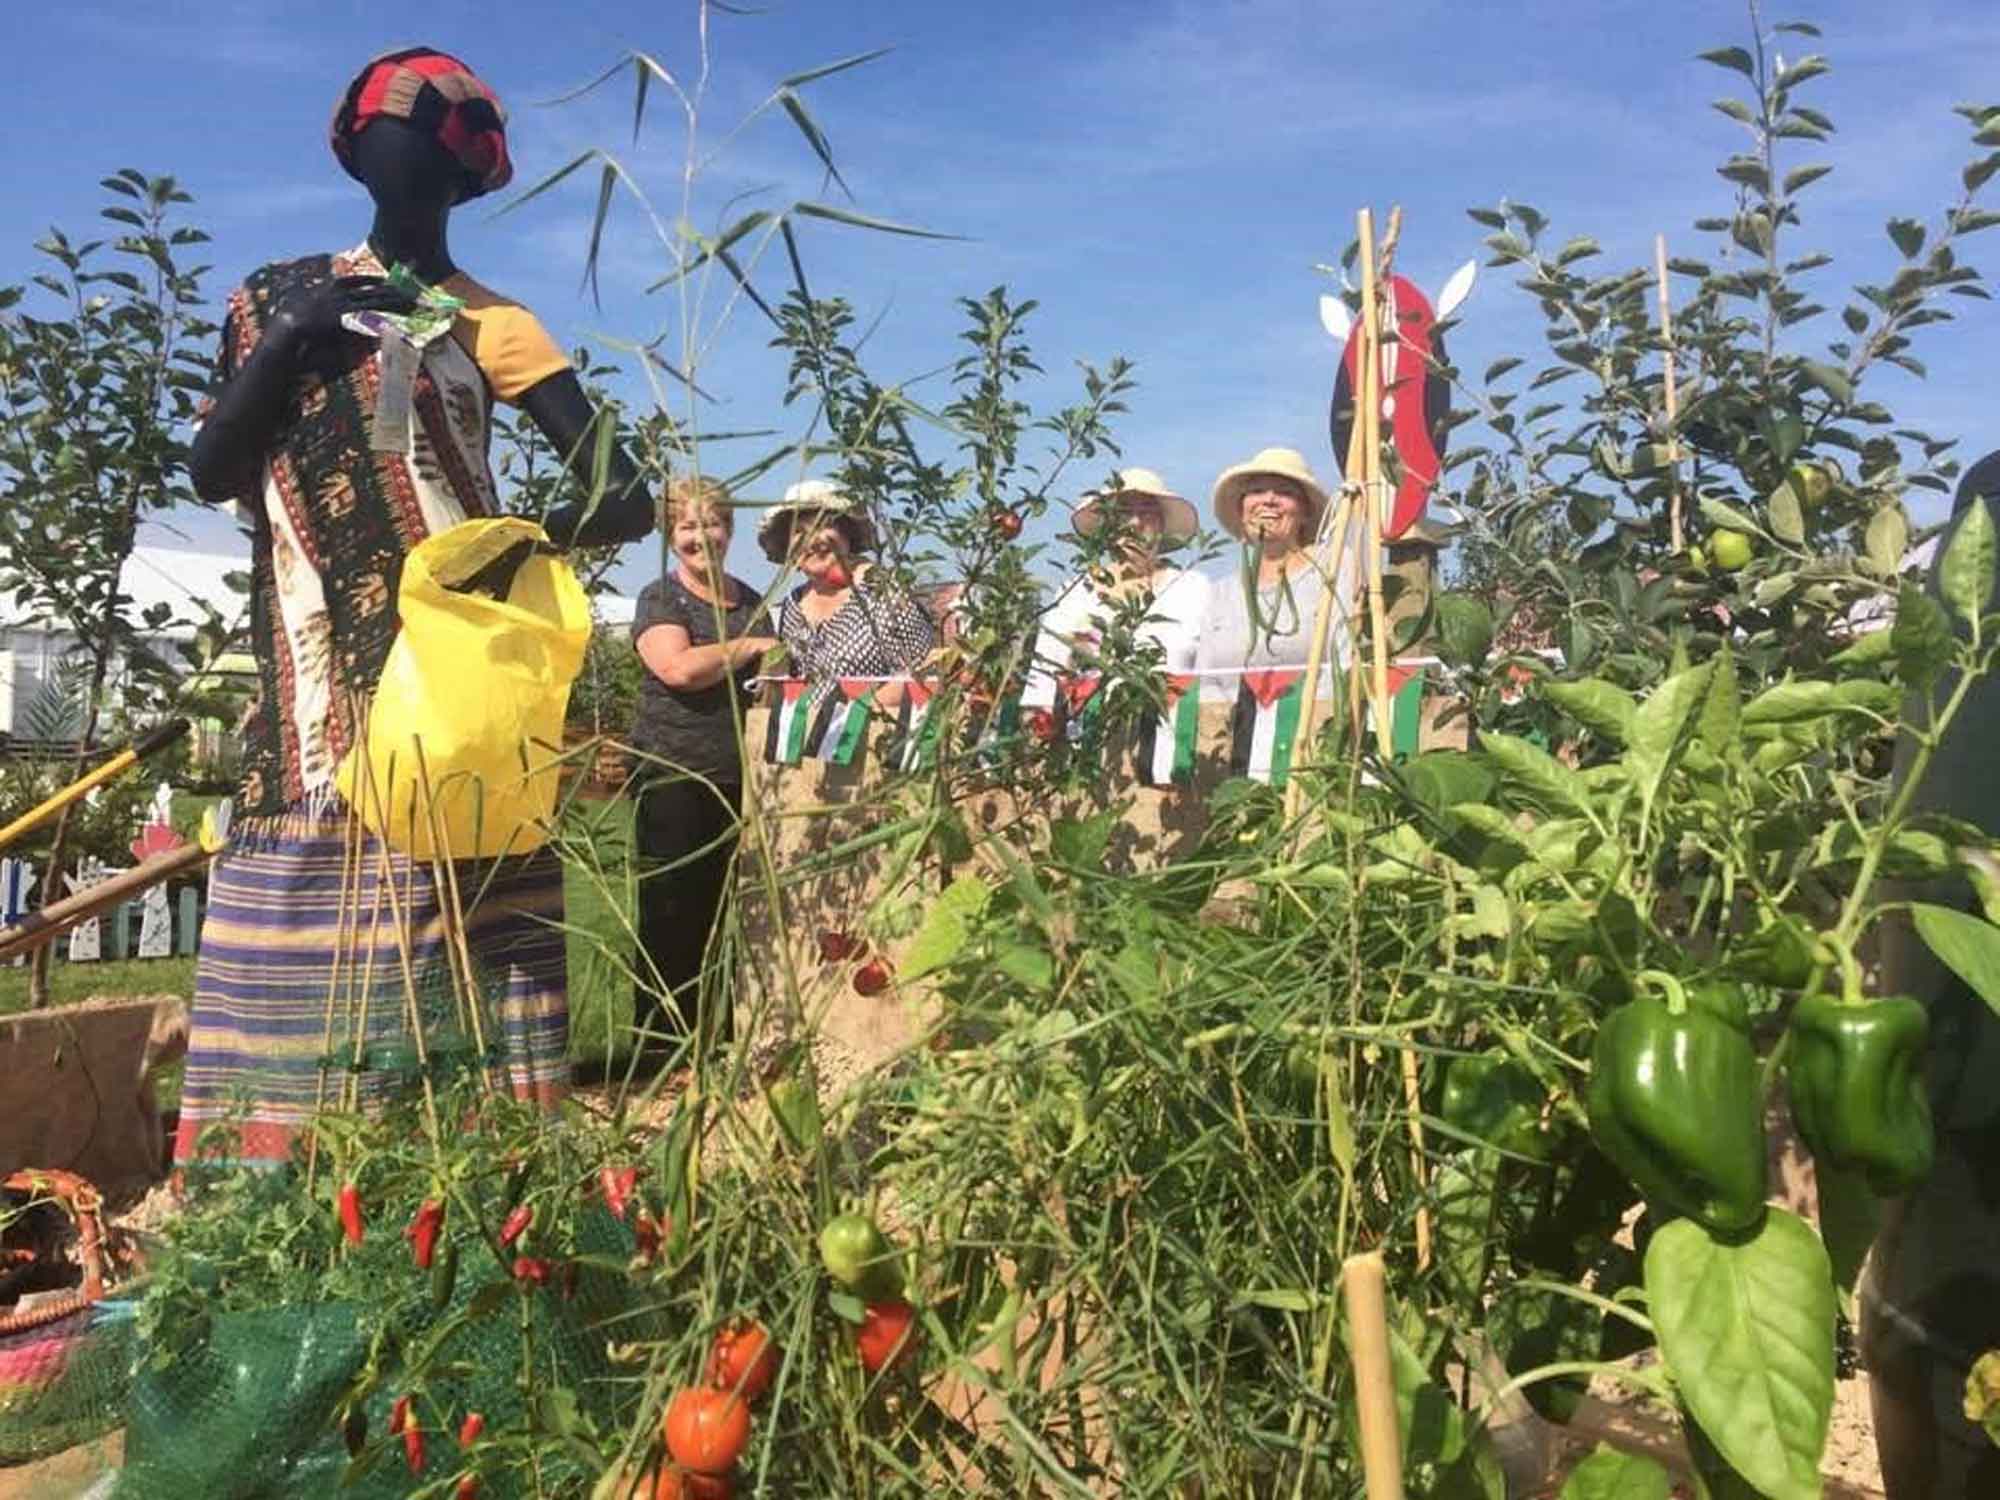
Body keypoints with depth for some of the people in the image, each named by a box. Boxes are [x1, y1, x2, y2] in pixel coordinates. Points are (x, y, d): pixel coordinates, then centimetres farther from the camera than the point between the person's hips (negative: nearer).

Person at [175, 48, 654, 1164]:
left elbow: (629, 498, -7)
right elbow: (211, 476, 10)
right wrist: (287, 344, -3)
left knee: (447, 942, -7)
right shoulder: (279, 296, 17)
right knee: (295, 936, 2)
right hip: (306, 695, 4)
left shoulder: (487, 321, 3)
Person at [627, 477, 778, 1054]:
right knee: (673, 917, -1)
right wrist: (752, 647, -7)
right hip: (675, 778, -5)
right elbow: (679, 667, -16)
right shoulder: (660, 598, 2)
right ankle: (661, 1043, 8)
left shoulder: (752, 602, 19)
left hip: (741, 779, 5)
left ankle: (727, 1036, 14)